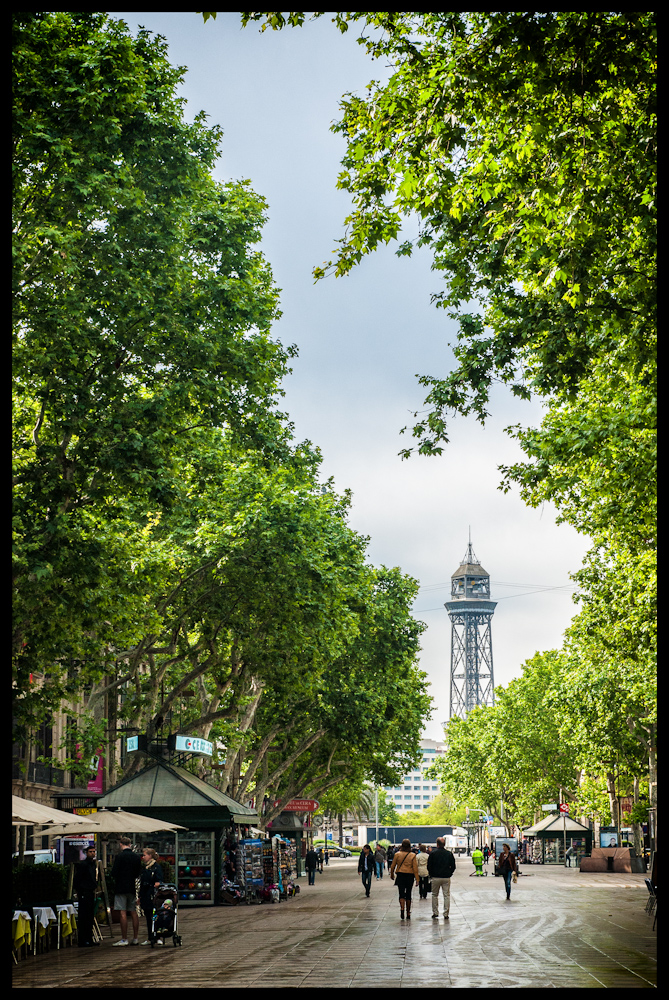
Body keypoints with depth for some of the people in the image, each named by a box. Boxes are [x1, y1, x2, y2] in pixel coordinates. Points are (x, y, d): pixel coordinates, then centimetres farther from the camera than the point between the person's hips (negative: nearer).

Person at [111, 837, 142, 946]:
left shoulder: (119, 856, -11)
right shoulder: (137, 857, 6)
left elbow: (114, 873, -14)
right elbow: (139, 874, 11)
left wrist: (116, 880, 6)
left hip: (121, 887, -6)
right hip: (132, 888, 6)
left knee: (122, 914, -5)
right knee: (133, 913, 10)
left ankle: (124, 939, -7)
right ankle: (135, 938, 14)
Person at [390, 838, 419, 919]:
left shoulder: (397, 854, -3)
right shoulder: (412, 855, -4)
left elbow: (392, 866, 3)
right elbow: (415, 868, -7)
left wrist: (392, 874, 20)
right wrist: (417, 879, -3)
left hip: (400, 875, 0)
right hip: (410, 876, 0)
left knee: (402, 894, -2)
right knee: (408, 894, 12)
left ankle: (402, 909, -27)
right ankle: (408, 914, 19)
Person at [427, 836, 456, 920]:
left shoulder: (433, 854, -7)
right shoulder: (449, 854, -1)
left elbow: (429, 866, -3)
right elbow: (453, 866, 4)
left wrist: (431, 875, 11)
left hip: (435, 878, -1)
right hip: (446, 878, 1)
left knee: (435, 895, 12)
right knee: (447, 895, 6)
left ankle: (435, 913, 11)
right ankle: (446, 914, 4)